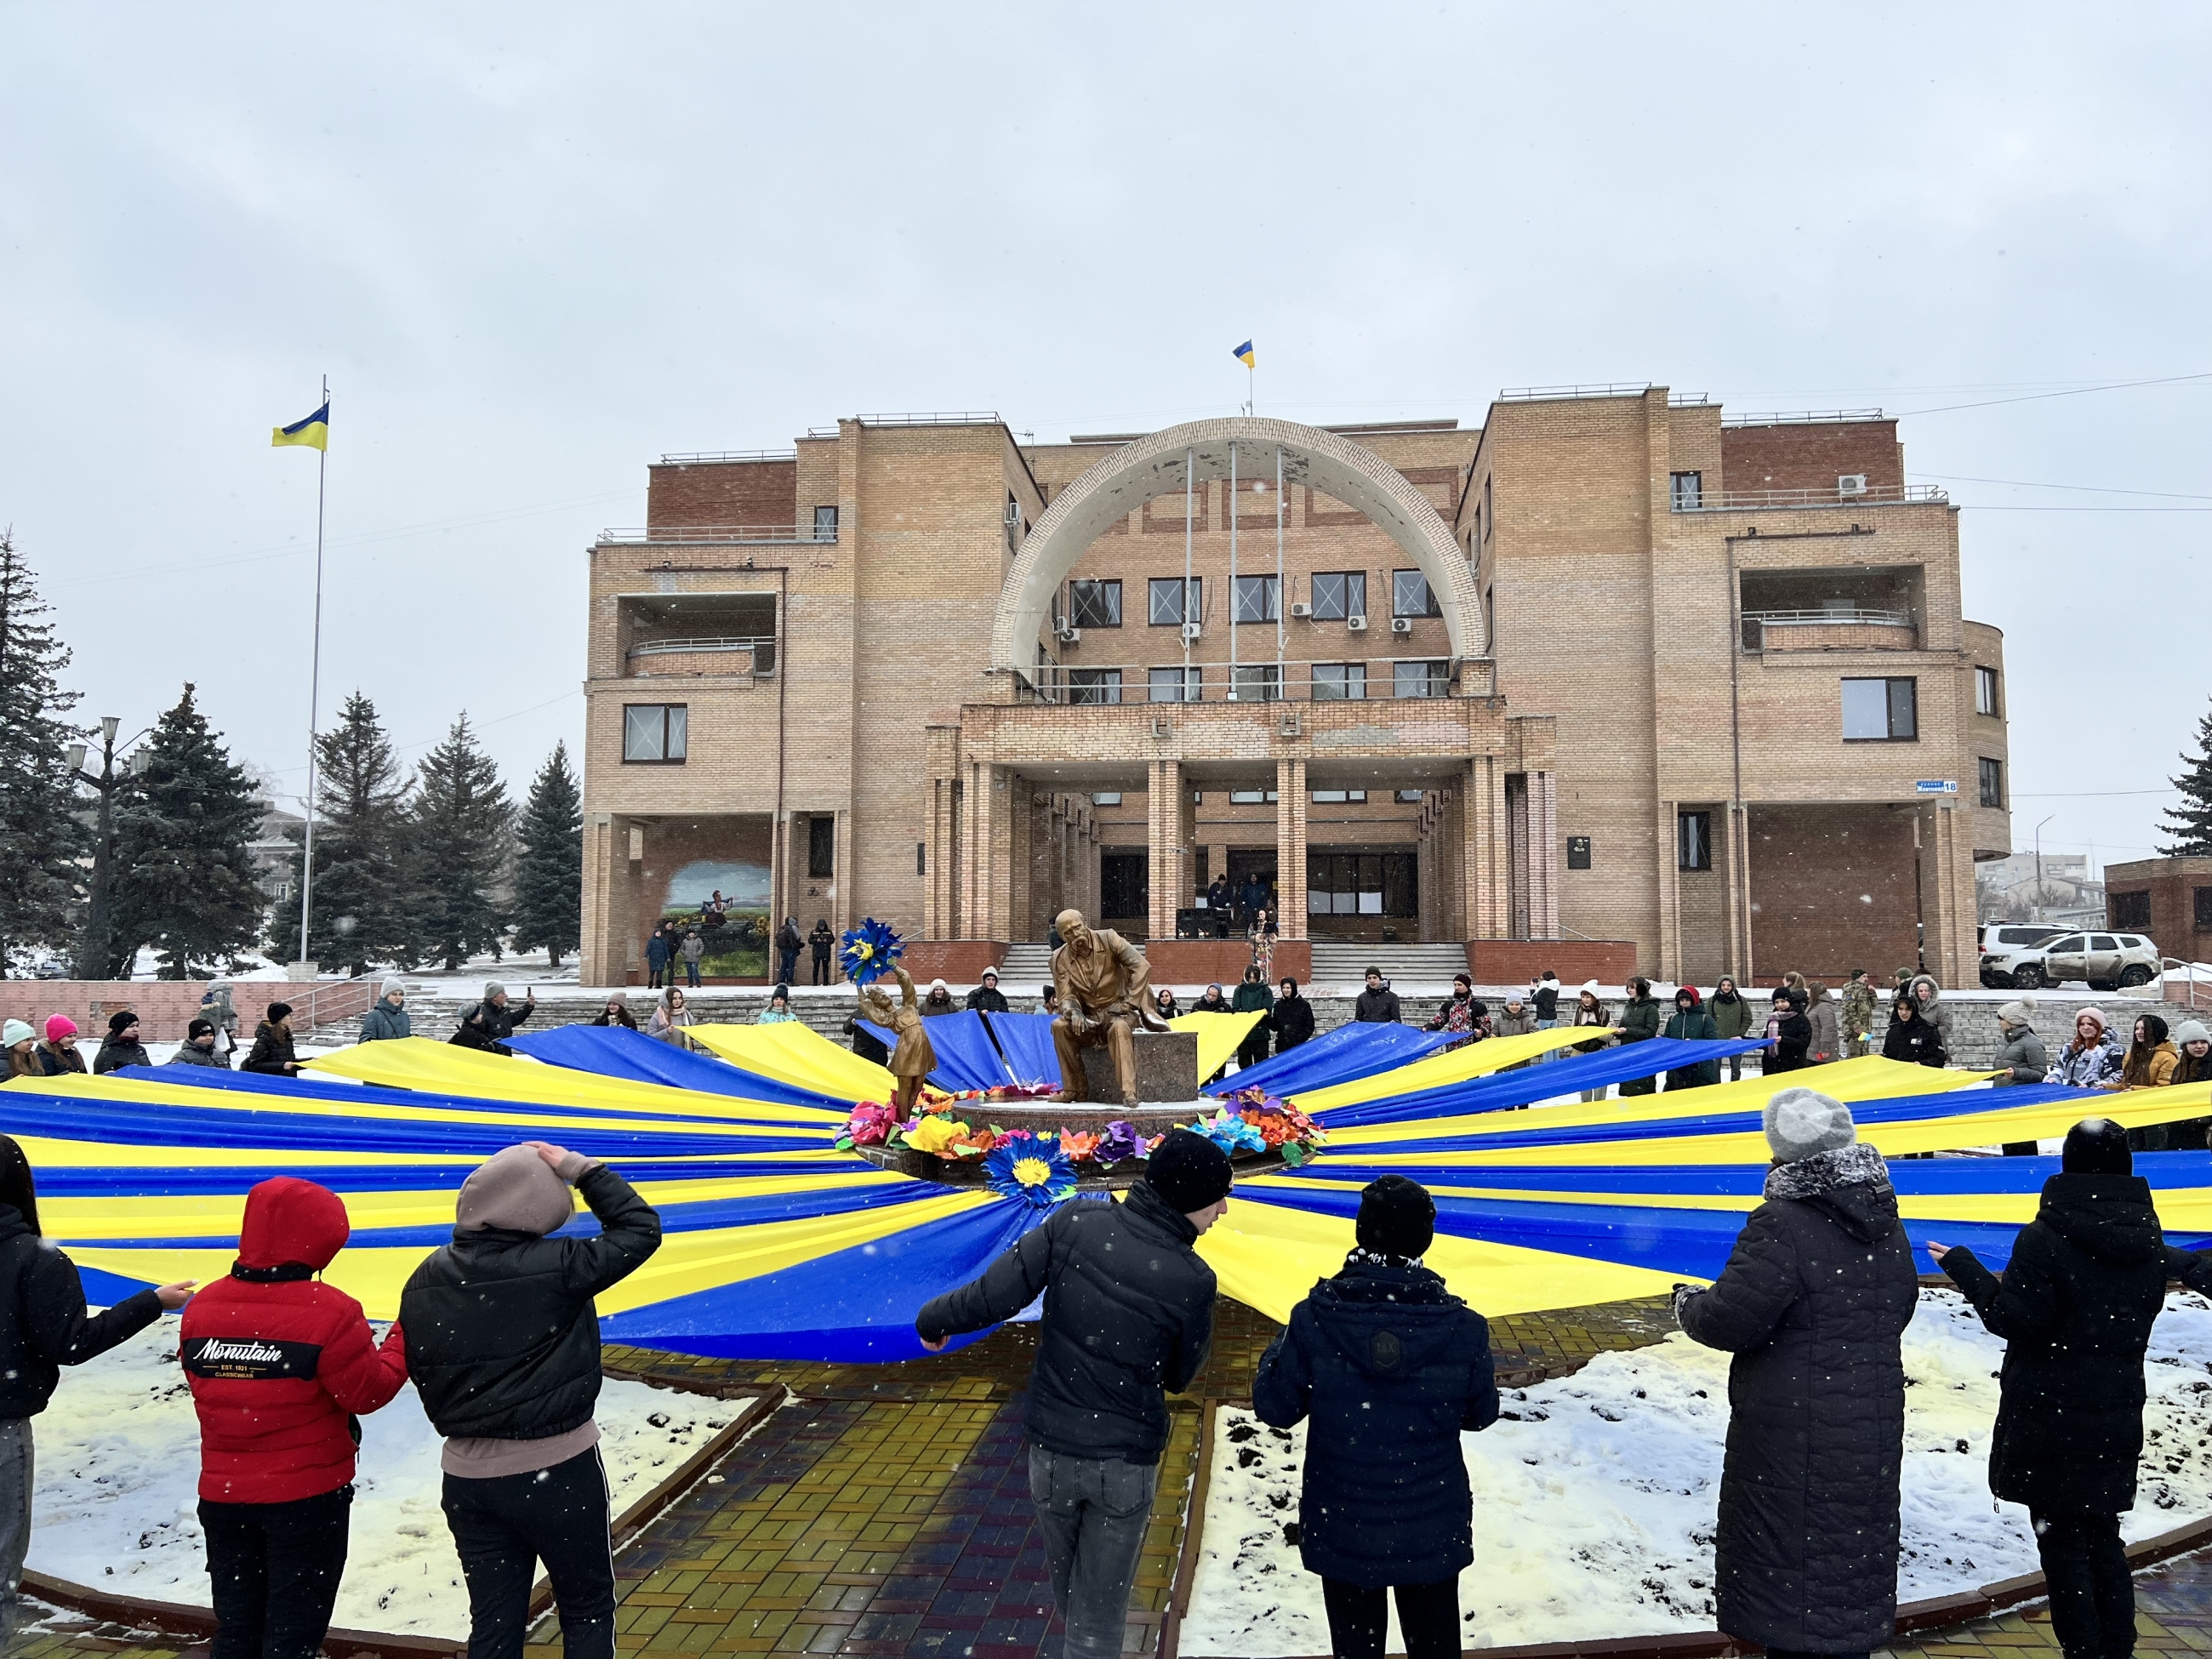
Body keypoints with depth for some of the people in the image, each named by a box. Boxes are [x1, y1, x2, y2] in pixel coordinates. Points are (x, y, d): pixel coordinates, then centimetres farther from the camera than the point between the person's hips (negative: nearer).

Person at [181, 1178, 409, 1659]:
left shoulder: (201, 1309, -2)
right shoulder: (329, 1313, -21)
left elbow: (206, 1388, 9)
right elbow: (369, 1393, -13)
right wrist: (405, 1338, -1)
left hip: (222, 1495, 5)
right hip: (308, 1497, -5)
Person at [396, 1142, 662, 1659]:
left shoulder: (424, 1282, -4)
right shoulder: (554, 1267, -20)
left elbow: (422, 1374, 7)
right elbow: (640, 1230, -8)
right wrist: (582, 1169, -4)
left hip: (467, 1477, 5)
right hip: (558, 1471, -5)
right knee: (588, 1609, 14)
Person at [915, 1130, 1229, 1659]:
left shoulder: (1076, 1223, -16)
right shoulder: (1192, 1281, -20)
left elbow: (993, 1297, -13)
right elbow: (1178, 1377, -5)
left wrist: (933, 1321, 5)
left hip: (1052, 1450, 3)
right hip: (1127, 1462, -3)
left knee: (1066, 1591, 28)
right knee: (1098, 1615, 15)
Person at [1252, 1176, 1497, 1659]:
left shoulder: (1314, 1319, -21)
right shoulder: (1462, 1328, -18)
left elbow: (1274, 1407, -10)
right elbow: (1481, 1414, -1)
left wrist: (1277, 1349, 8)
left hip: (1343, 1530, -1)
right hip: (1433, 1529, 1)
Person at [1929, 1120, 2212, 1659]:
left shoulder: (2044, 1239, -17)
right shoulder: (2149, 1244, 1)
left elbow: (2014, 1319, -18)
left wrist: (1962, 1265, -9)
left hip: (2048, 1417, -6)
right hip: (2117, 1416, 6)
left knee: (2062, 1540, 4)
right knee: (2103, 1537, 18)